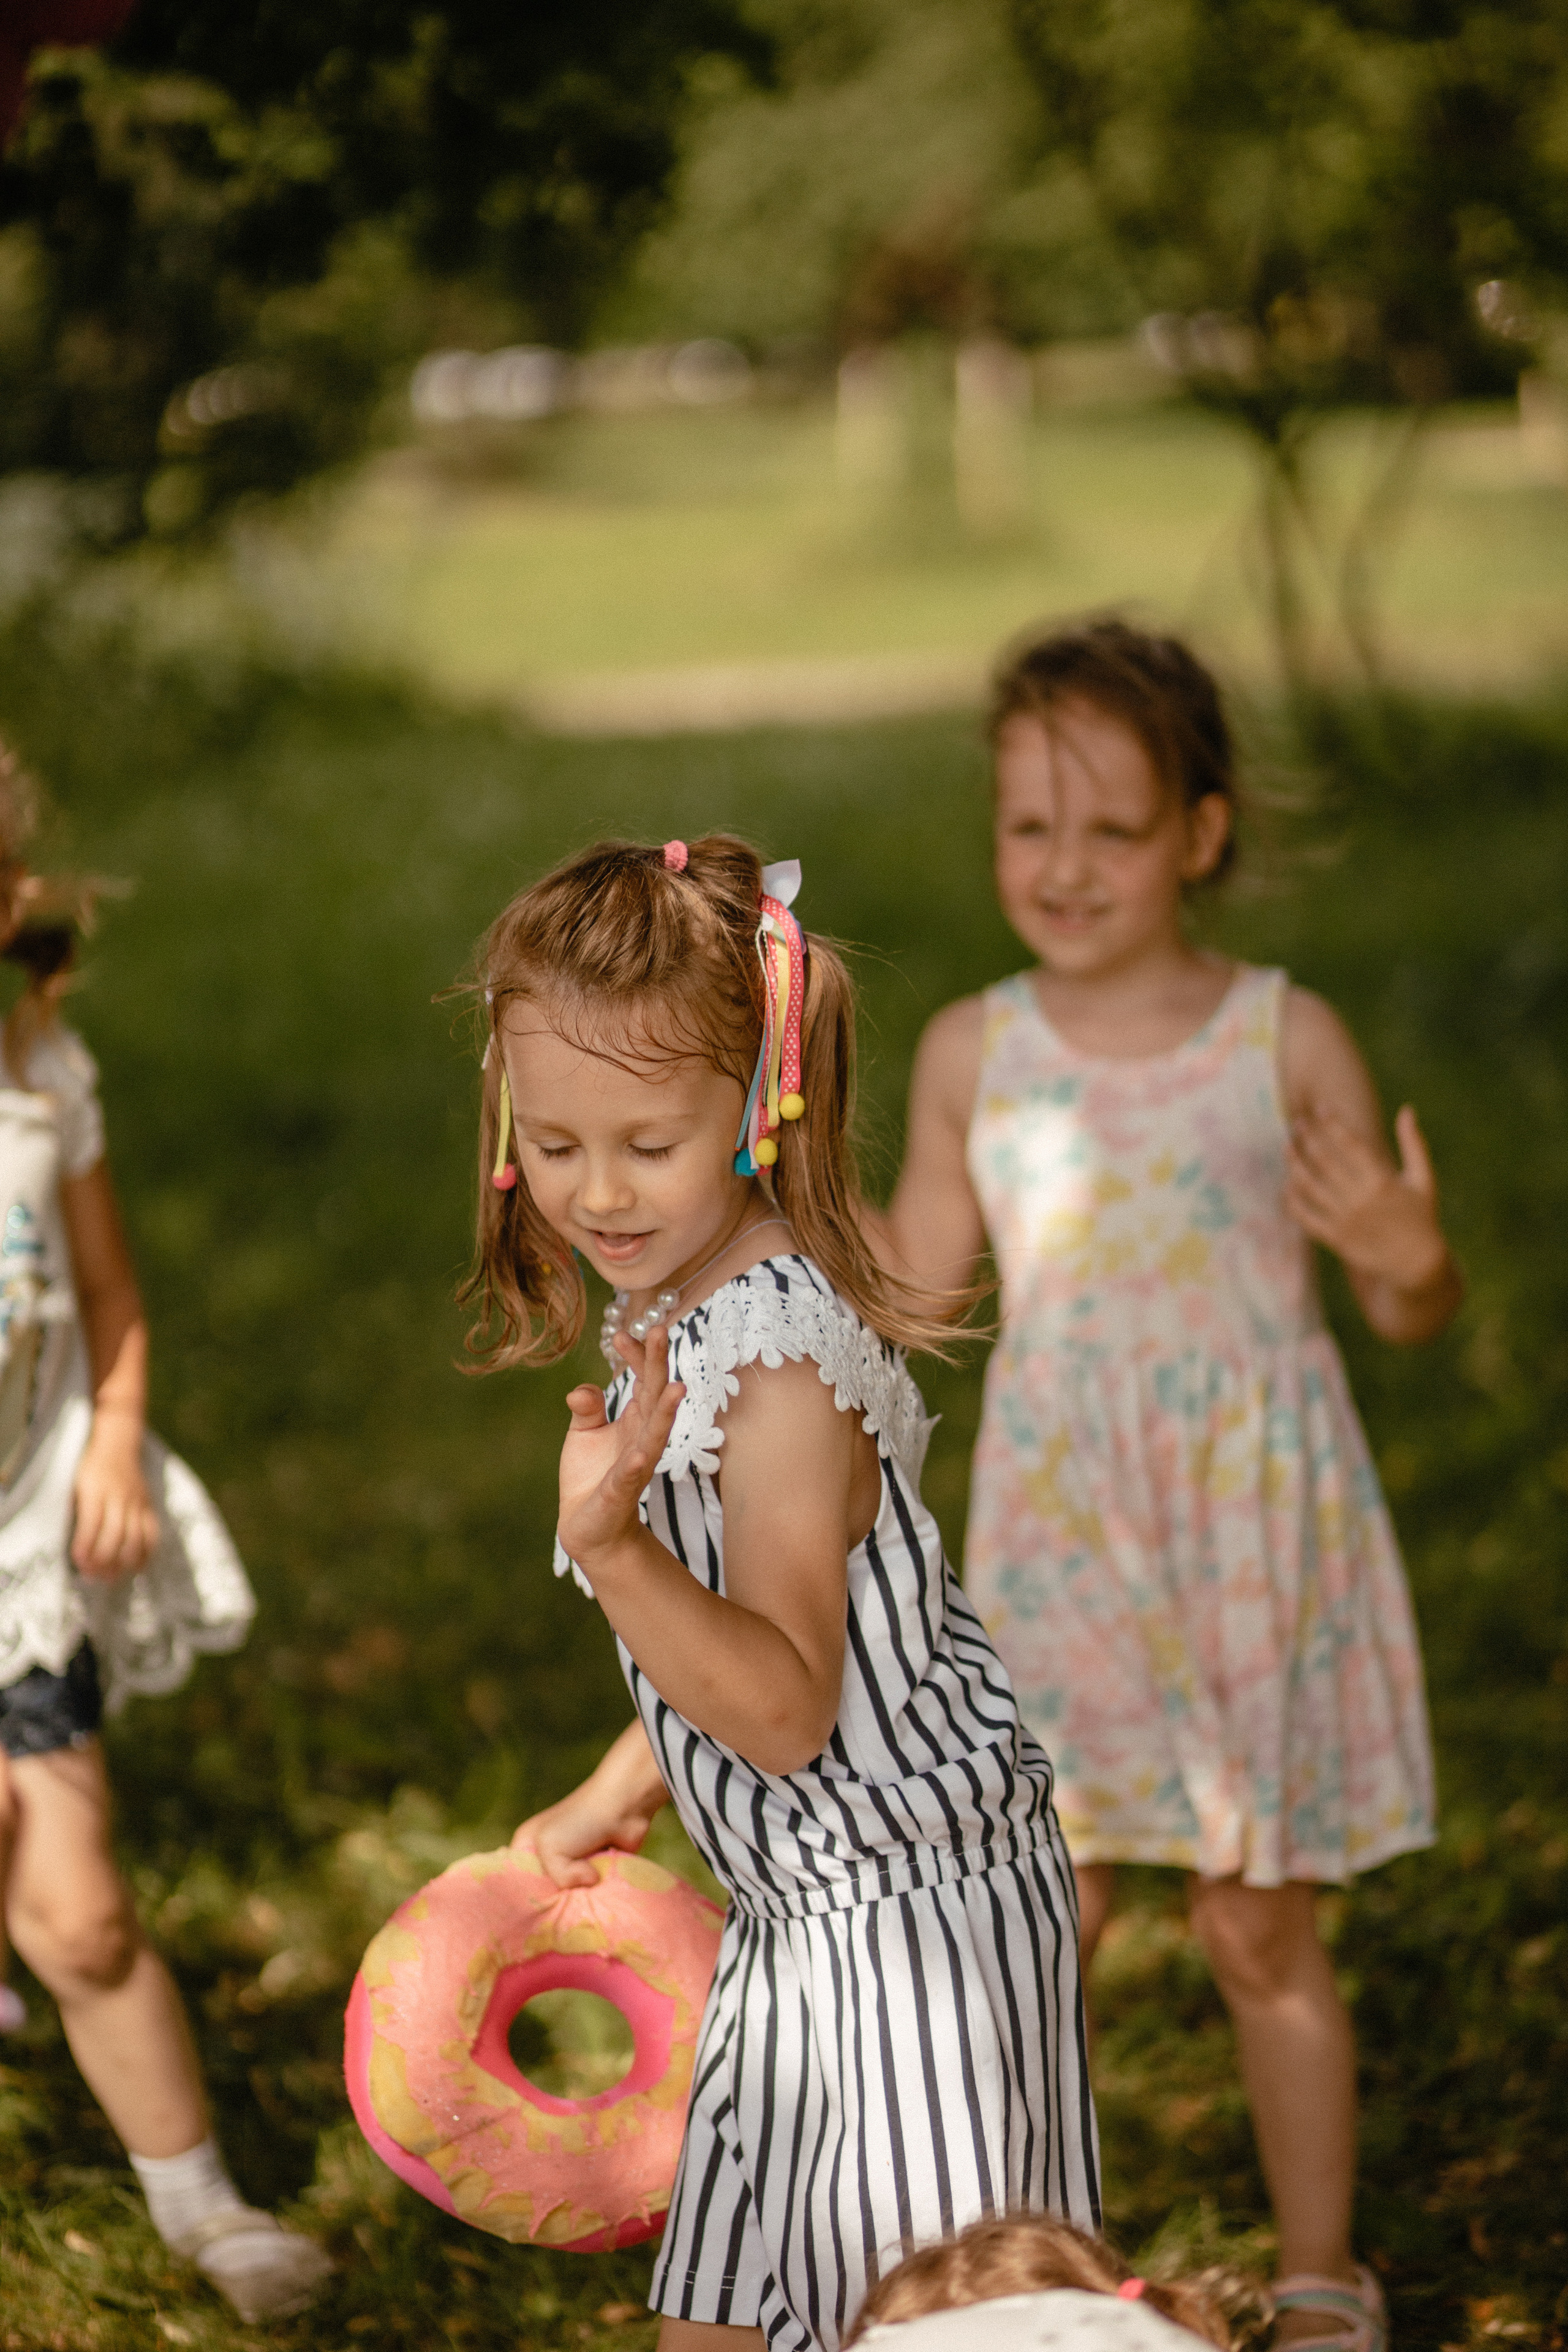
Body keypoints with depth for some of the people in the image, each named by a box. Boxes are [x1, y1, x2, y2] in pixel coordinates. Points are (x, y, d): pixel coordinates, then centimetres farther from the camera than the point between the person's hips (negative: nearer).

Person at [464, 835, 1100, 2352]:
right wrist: (609, 1801, 25)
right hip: (797, 1918, 10)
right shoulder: (674, 1318, 6)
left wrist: (609, 1546, -41)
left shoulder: (787, 1371, -24)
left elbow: (787, 1709, -30)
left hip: (912, 1923, -10)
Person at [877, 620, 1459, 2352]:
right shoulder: (971, 1055, -1)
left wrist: (1409, 1260, -24)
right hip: (1061, 1544, 2)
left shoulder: (1287, 1040, -7)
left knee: (1259, 1934, 8)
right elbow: (921, 1296, 10)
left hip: (1263, 1536, -1)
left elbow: (1409, 1313, -2)